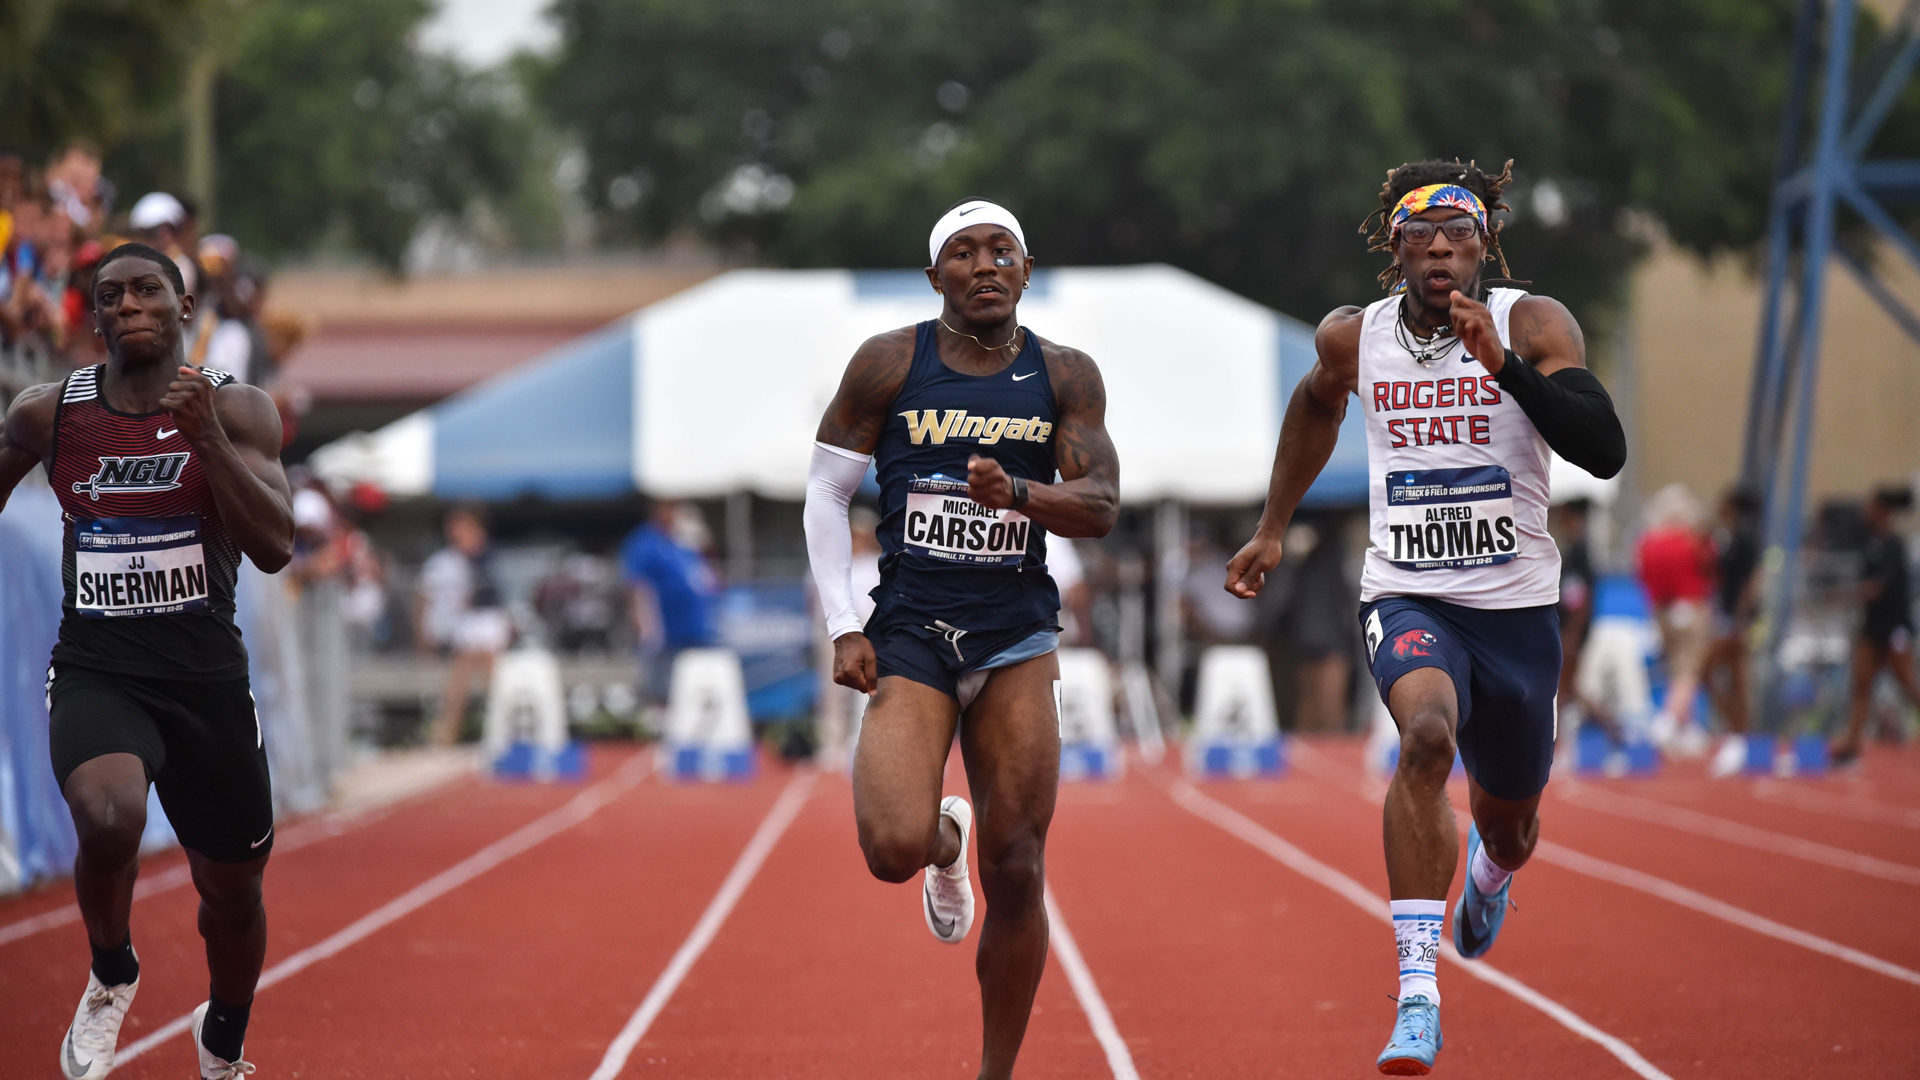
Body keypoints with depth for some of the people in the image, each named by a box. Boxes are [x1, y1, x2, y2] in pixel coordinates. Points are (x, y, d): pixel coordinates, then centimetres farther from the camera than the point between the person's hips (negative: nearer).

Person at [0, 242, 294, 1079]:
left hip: (207, 678, 1)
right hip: (95, 671, -1)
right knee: (108, 820, -32)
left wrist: (207, 436, -24)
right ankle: (111, 976, 0)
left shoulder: (237, 411, -4)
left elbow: (276, 548, -14)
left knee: (232, 886, 14)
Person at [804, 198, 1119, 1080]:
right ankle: (944, 839, 19)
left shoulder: (1066, 377, 5)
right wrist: (843, 628, -4)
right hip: (908, 633, -1)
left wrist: (1018, 495, -23)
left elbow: (1101, 508, -2)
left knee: (1016, 873, -1)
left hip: (1017, 636, 1)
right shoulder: (889, 364, 1)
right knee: (894, 851, -20)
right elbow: (825, 493, 4)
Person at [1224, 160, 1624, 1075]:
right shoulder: (1353, 338, 0)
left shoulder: (1533, 324, -10)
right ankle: (1417, 994, -33)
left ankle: (1491, 868, 60)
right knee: (1427, 735, -33)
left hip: (1517, 605, 0)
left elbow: (1605, 452, -23)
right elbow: (1317, 402, 24)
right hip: (1408, 598, 0)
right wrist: (1273, 529, 25)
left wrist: (1504, 365, -33)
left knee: (1509, 820, 17)